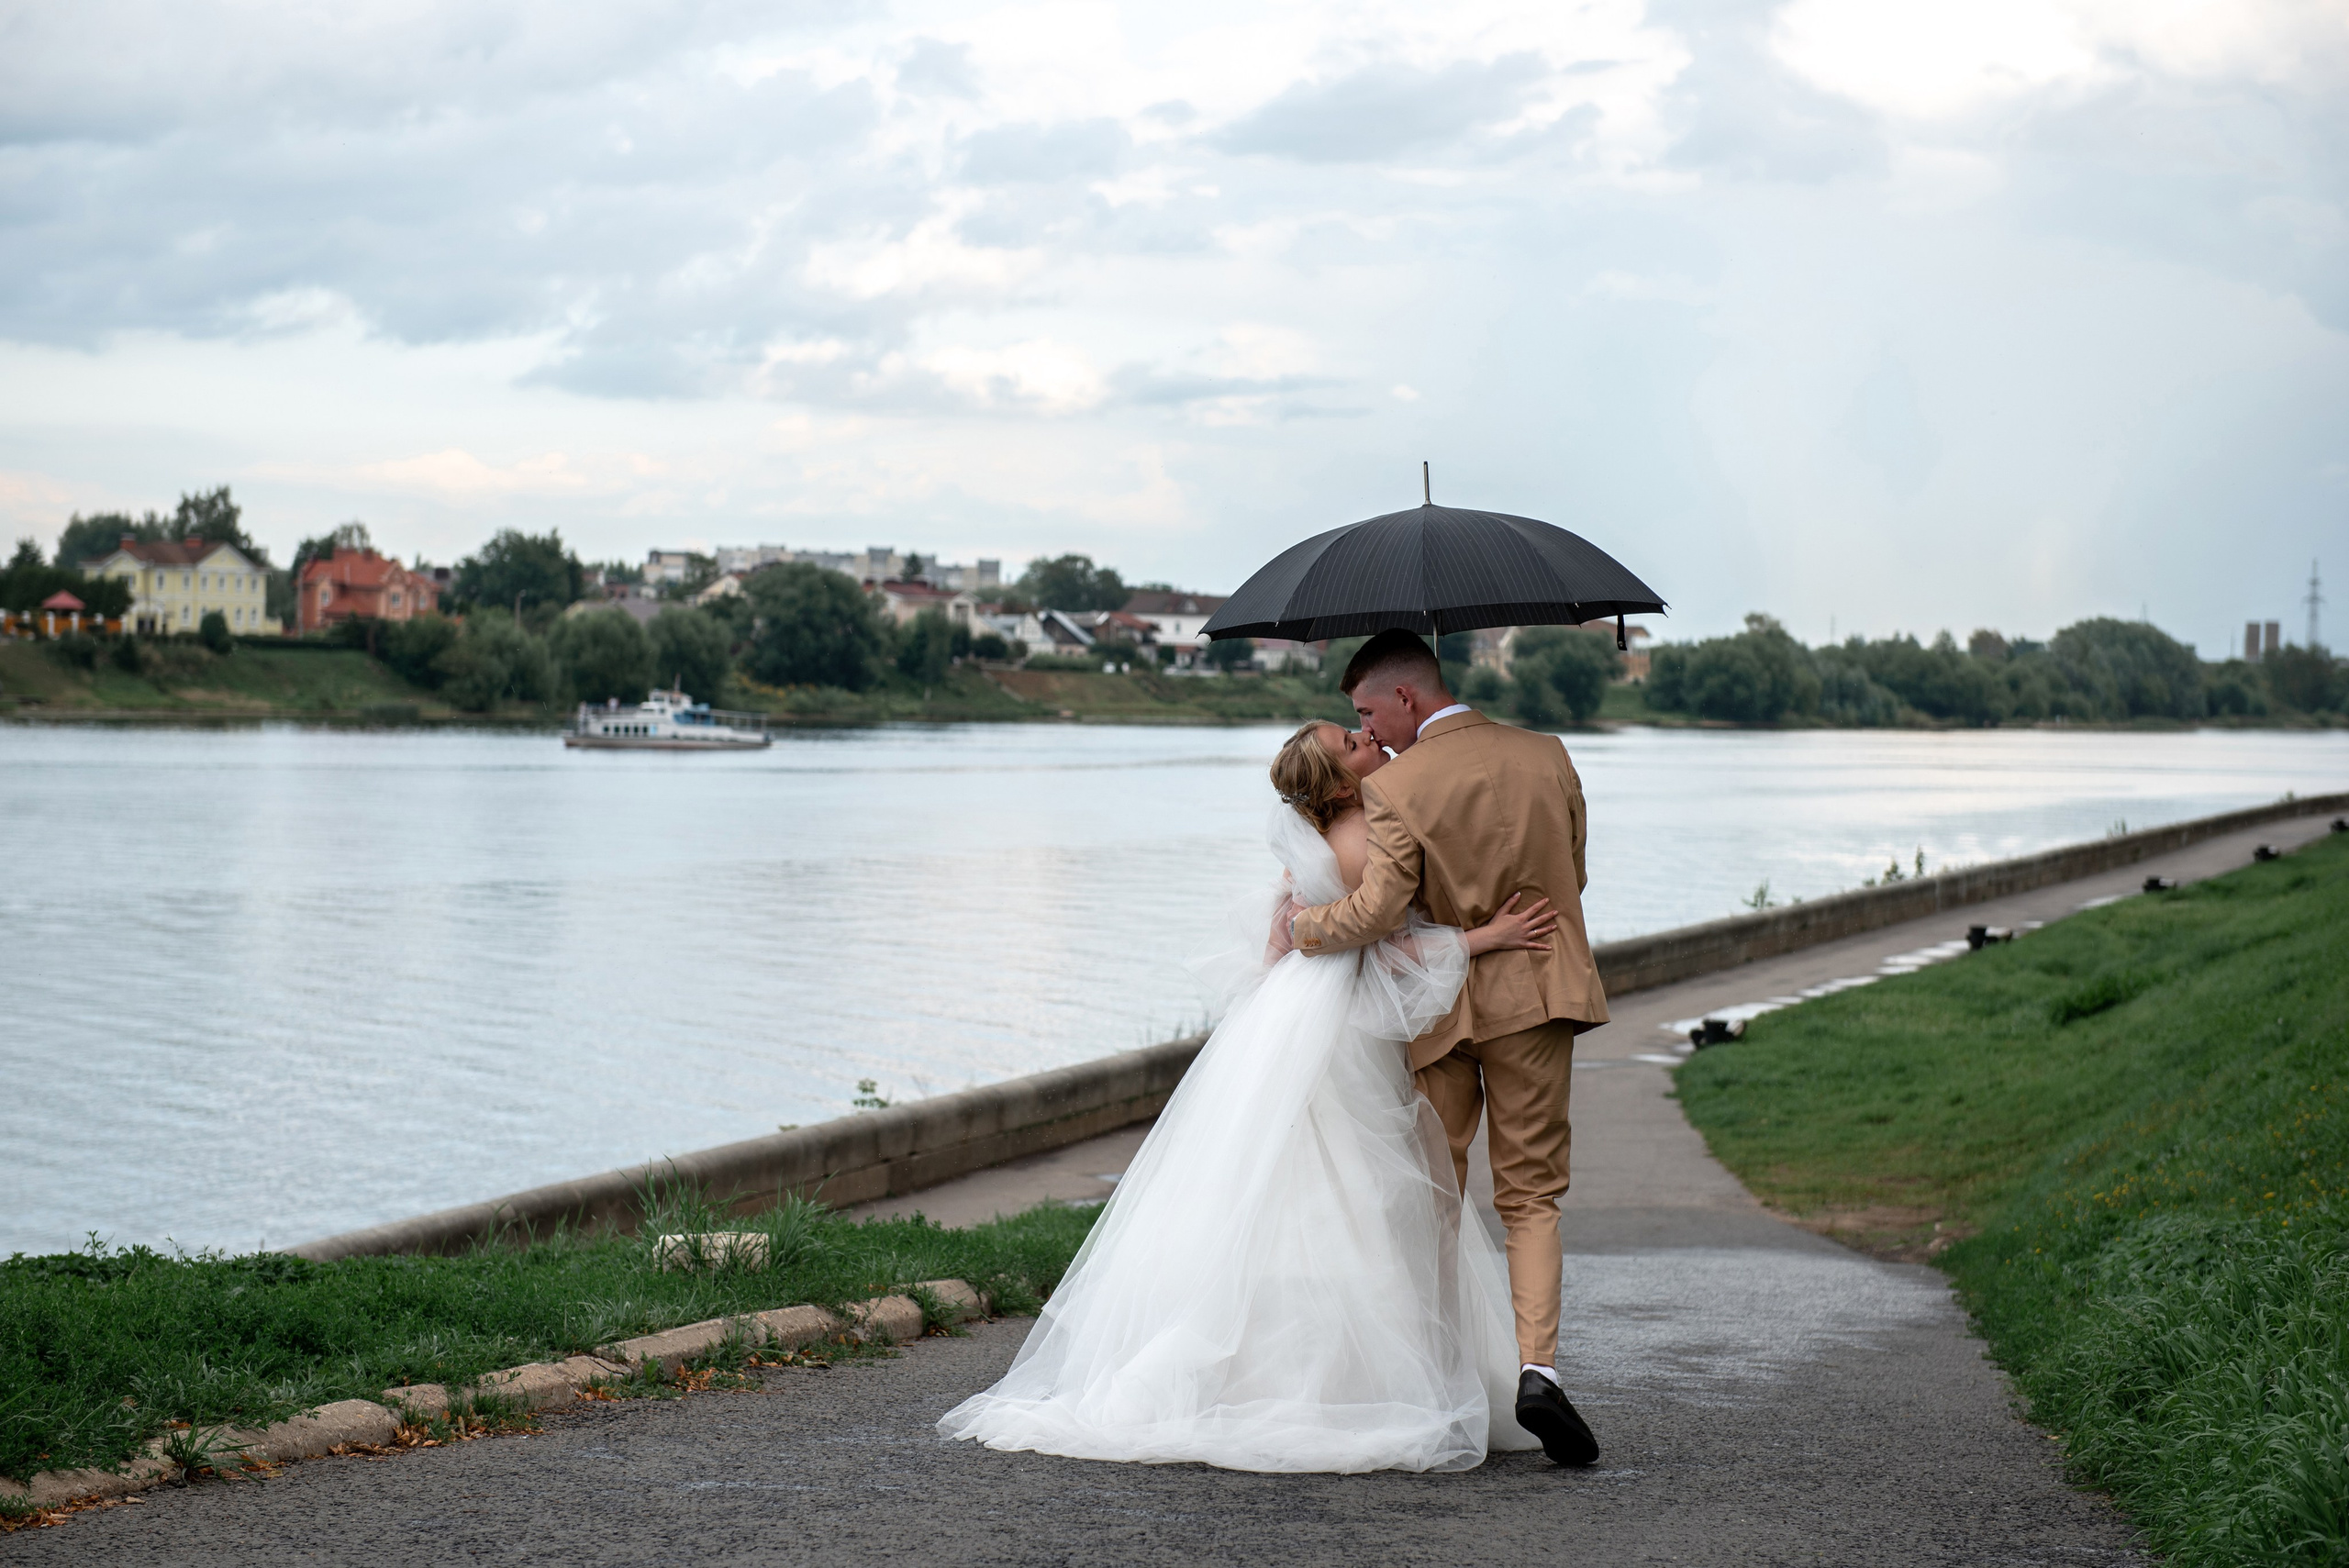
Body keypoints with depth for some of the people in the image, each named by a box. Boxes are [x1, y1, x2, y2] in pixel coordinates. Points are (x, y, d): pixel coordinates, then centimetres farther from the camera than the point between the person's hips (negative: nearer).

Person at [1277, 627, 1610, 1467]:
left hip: (1439, 1009, -2)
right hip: (1536, 996, 2)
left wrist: (1300, 923, -2)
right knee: (1531, 1193, 5)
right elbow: (1569, 876, 10)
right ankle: (1537, 1366, -14)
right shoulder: (1547, 757, 1)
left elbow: (1374, 912, -20)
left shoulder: (1393, 788, -13)